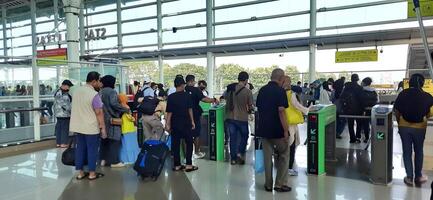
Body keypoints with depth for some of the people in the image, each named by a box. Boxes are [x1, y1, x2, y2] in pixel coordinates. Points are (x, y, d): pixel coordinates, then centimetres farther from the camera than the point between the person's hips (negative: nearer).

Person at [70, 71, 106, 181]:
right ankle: (92, 173, 14)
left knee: (80, 148, 13)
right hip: (91, 127, -7)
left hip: (77, 126, 7)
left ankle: (80, 172, 21)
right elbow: (99, 113, -17)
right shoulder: (94, 94, -19)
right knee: (92, 149, 5)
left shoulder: (76, 91, 5)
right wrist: (103, 128, -12)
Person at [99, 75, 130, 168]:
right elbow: (114, 104, -25)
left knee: (105, 139, 15)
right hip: (112, 119, -8)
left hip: (104, 119, 8)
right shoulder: (112, 92, -12)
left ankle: (103, 159, 20)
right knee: (114, 140, -2)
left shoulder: (100, 92, 11)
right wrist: (126, 109, -18)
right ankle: (114, 161, 2)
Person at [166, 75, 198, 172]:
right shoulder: (187, 95, -7)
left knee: (175, 144, 10)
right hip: (186, 123, -2)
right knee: (189, 143, 10)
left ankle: (177, 165, 15)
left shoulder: (171, 97, -5)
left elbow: (169, 112, -6)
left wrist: (168, 124, 0)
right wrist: (192, 121, 1)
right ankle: (188, 164, 8)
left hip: (175, 124, 2)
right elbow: (190, 109, -6)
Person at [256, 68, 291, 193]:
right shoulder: (280, 91, -13)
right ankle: (280, 184, 12)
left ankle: (268, 184, 18)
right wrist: (286, 131, -16)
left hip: (264, 129, 6)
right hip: (277, 130, -6)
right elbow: (281, 112, -19)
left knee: (267, 157, 11)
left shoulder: (262, 90, 8)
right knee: (283, 156, 10)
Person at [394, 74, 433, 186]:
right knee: (419, 152, 16)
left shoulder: (403, 94, -6)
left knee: (407, 152, 9)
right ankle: (418, 176, 26)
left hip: (404, 126, 0)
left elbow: (396, 112, -3)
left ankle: (409, 177, 14)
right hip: (419, 127, 0)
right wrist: (422, 116, 14)